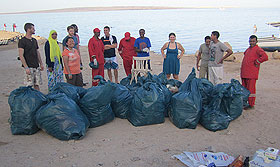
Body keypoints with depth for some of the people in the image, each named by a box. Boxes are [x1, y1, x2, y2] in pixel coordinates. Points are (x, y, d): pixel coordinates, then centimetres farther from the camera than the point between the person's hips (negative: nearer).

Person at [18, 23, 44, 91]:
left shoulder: (34, 40, 14)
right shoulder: (22, 41, -8)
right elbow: (21, 55, -13)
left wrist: (41, 64, 14)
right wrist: (26, 67, -19)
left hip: (37, 67, 6)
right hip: (29, 67, -6)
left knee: (37, 84, 9)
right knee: (29, 85, -3)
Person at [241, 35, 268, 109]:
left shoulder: (258, 49, -9)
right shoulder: (248, 49, 17)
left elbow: (265, 57, -25)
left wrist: (256, 62, -15)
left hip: (251, 74, -9)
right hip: (244, 73, 9)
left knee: (250, 89, -4)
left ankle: (251, 105, 4)